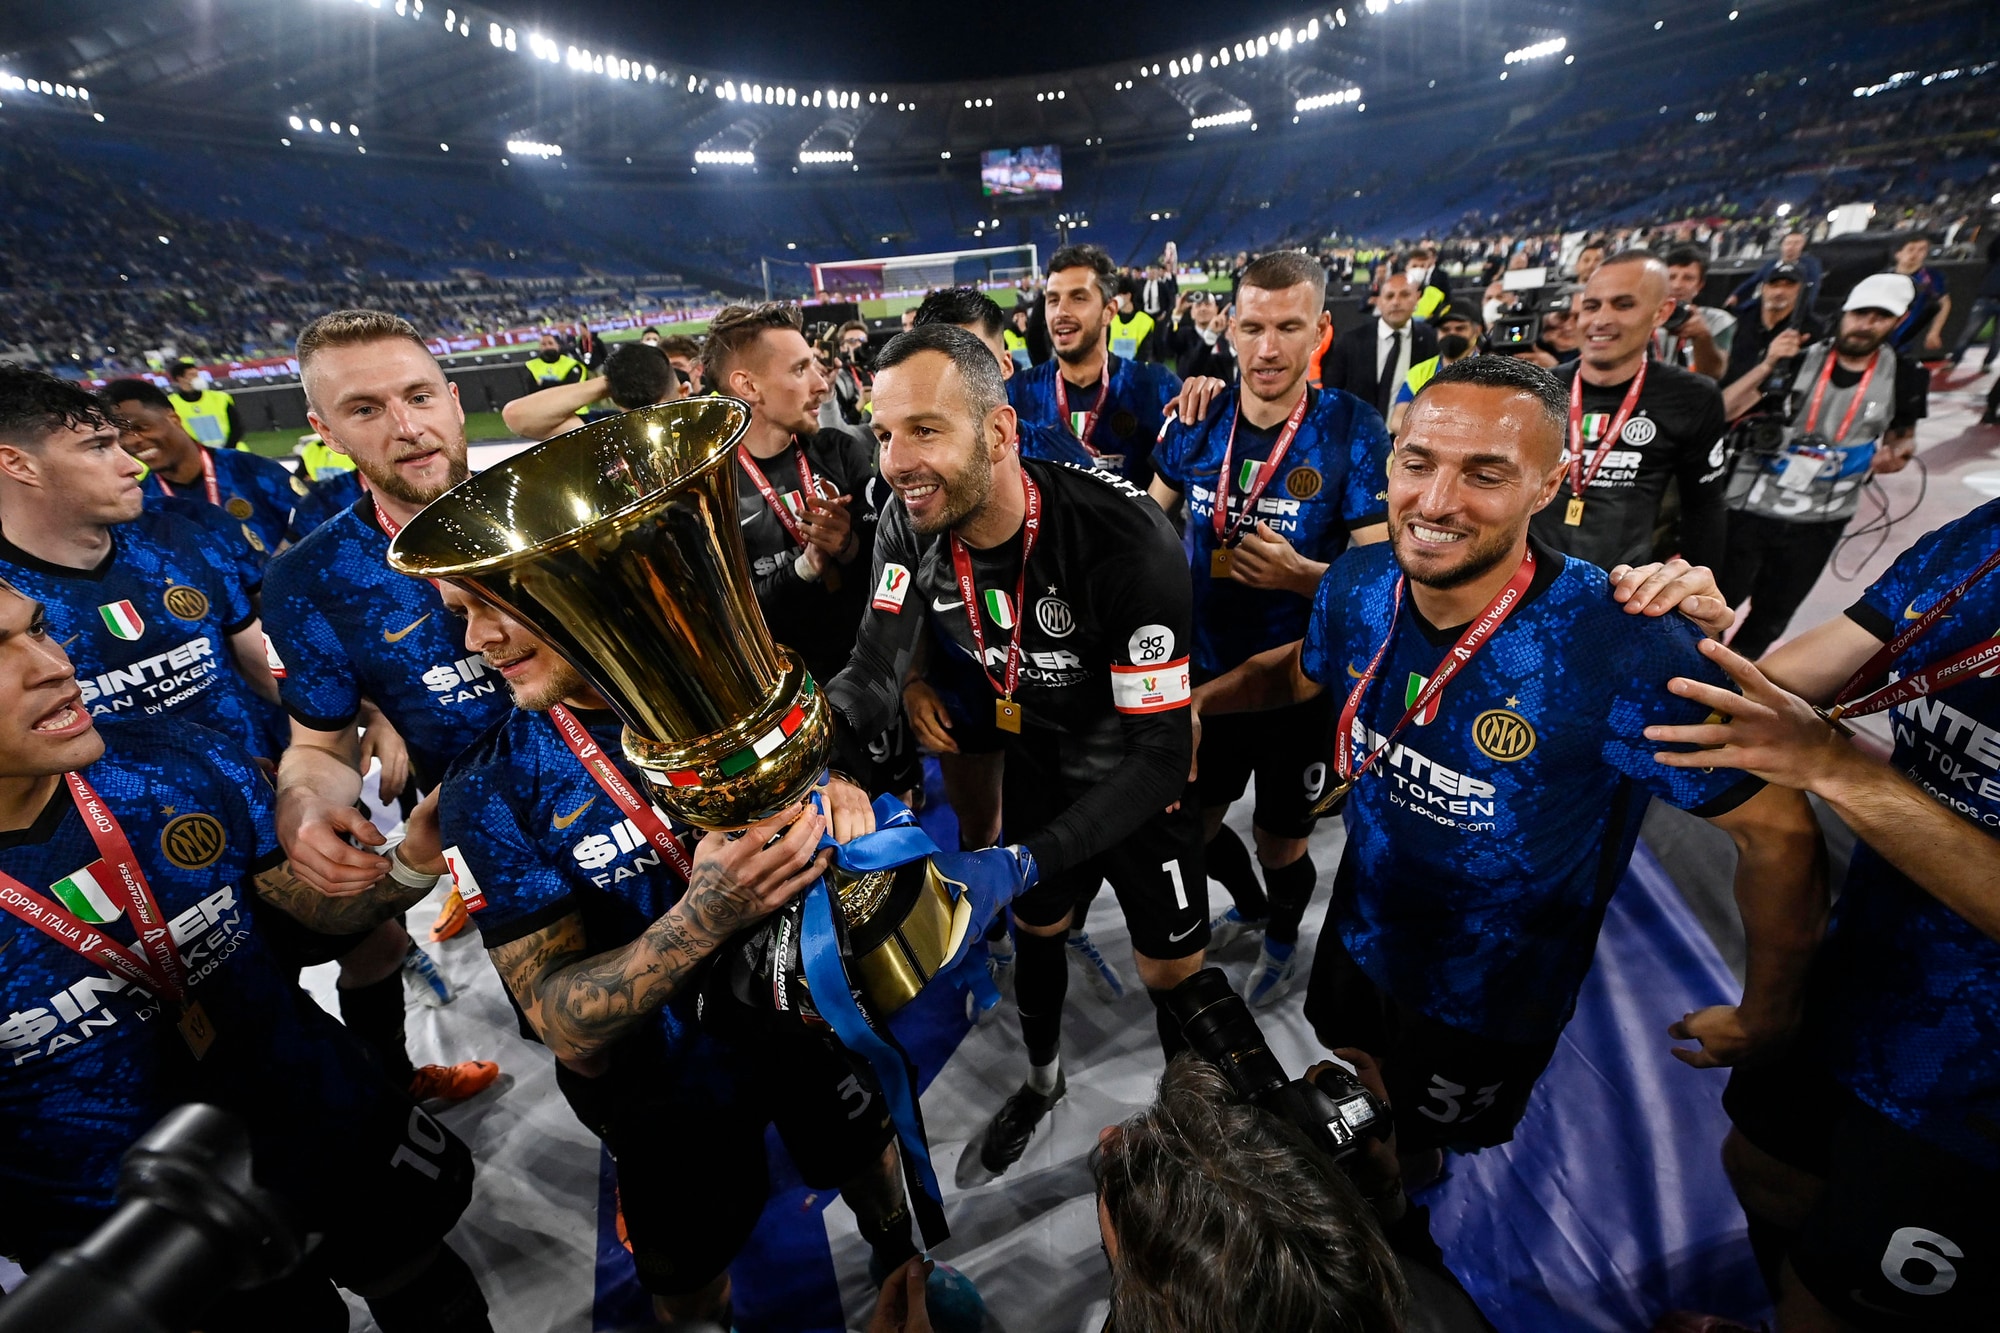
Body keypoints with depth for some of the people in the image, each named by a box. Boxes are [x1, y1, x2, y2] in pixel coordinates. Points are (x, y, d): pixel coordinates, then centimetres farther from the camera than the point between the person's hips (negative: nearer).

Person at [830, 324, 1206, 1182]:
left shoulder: (1126, 542, -35)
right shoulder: (909, 525, -18)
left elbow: (1160, 752, -33)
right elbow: (876, 671, -21)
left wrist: (1035, 857, -43)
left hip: (1138, 775, -4)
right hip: (1037, 762, 5)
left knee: (1173, 978, 9)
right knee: (1032, 927, 23)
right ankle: (1042, 1081, 54)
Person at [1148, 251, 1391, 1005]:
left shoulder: (1353, 432, -15)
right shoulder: (1200, 423, -5)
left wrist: (1300, 574, -32)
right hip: (1207, 669, 4)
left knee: (1280, 840, 14)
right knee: (1189, 823, 19)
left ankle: (1282, 939, 49)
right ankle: (1250, 906, 53)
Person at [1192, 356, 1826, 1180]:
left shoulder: (1625, 652, -35)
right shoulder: (1358, 584, -19)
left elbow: (1777, 832, -20)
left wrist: (1766, 1014, -10)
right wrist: (1195, 700, -2)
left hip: (1490, 997, -4)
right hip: (1359, 929, 5)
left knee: (1414, 1146, 25)